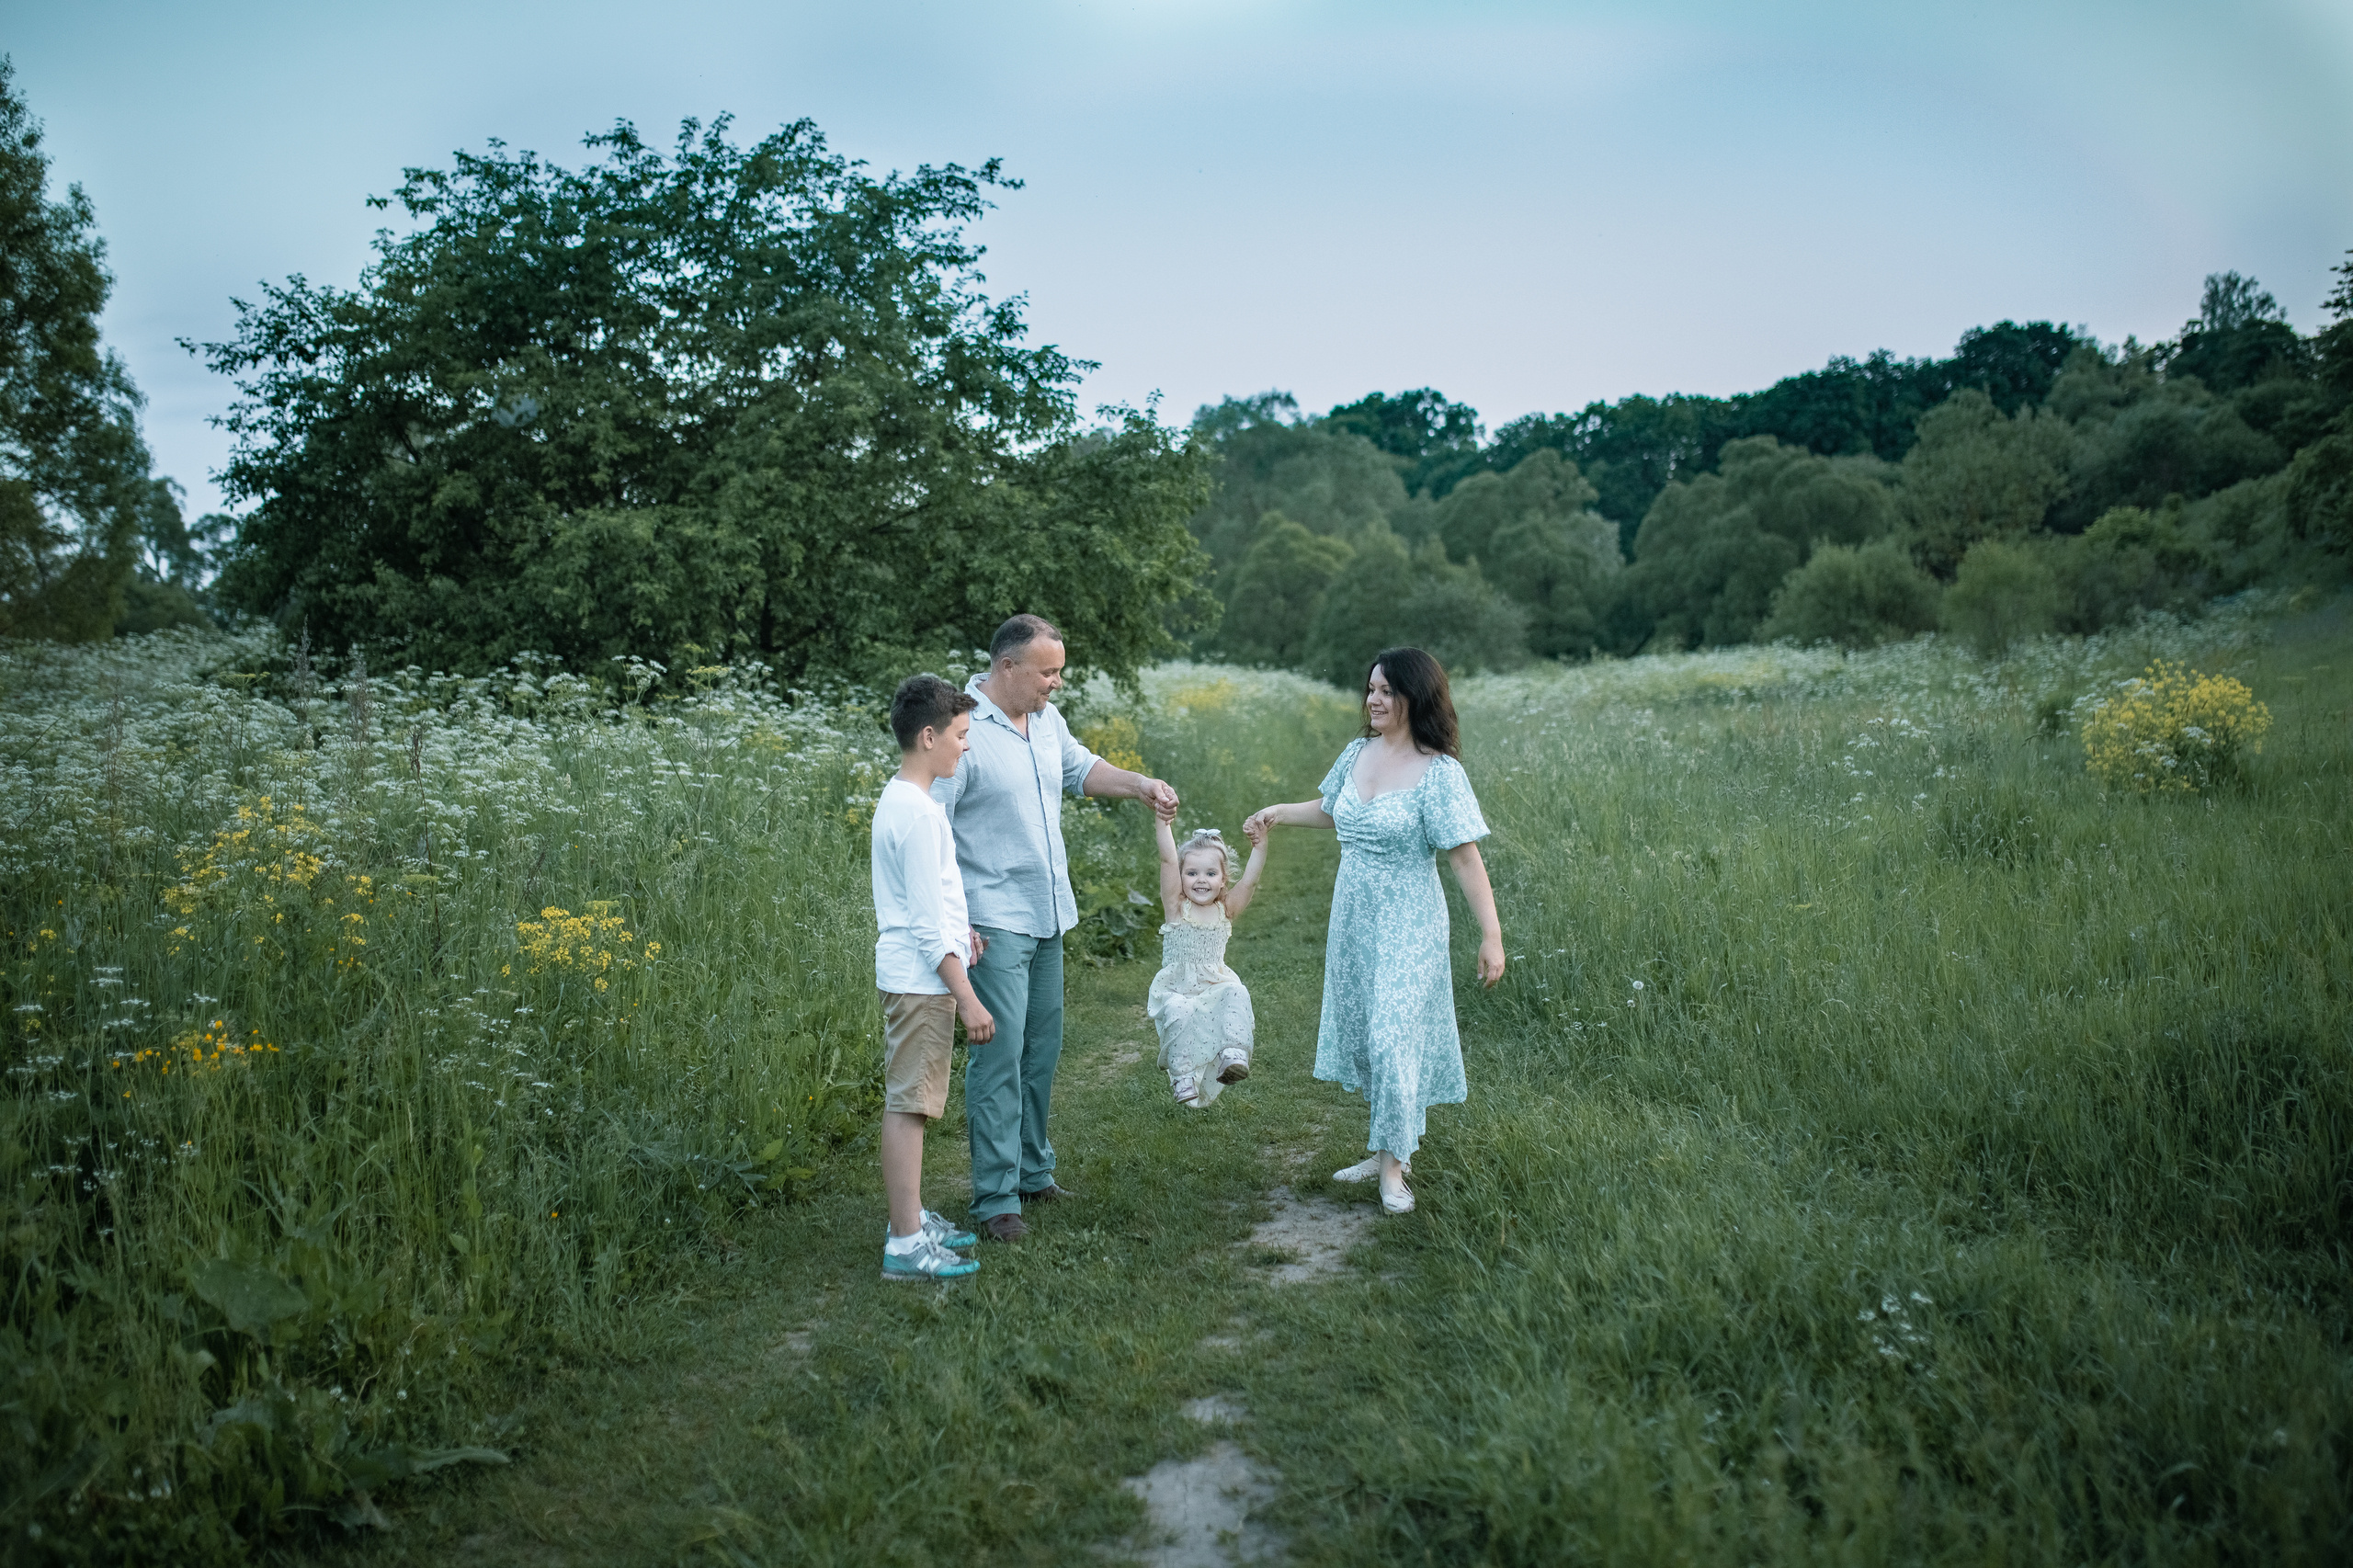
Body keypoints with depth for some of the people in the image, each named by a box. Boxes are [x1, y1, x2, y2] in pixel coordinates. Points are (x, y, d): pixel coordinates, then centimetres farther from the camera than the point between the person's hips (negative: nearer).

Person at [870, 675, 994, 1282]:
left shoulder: (898, 799, 11)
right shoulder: (919, 813, -20)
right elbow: (928, 924, -21)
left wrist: (959, 929, 19)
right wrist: (968, 998, -19)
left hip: (909, 975, 10)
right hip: (923, 979, -10)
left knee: (908, 1101, 17)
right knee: (908, 1104, -6)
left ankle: (910, 1218, 28)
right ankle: (906, 1244, -1)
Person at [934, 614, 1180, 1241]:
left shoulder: (1047, 719, 8)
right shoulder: (965, 729, -17)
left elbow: (1082, 769, 27)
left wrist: (1142, 785, 10)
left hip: (1048, 916, 8)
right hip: (993, 924, -8)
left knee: (1041, 1051, 16)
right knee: (998, 1056, -7)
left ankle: (1033, 1170, 30)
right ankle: (996, 1197, 1)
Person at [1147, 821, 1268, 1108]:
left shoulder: (1226, 910, 3)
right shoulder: (1176, 907, -3)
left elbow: (1249, 881, -12)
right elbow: (1168, 860, -14)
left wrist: (1260, 846, -26)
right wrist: (1163, 821, -24)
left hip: (1214, 987, 2)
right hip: (1176, 989, -2)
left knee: (1236, 995, -28)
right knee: (1179, 1012, -31)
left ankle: (1234, 1054, -30)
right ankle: (1182, 1074, -18)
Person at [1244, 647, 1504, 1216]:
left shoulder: (1439, 773, -16)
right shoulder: (1359, 753, 4)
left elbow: (1466, 857, -18)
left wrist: (1491, 935, -22)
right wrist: (1278, 813, 21)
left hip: (1406, 926, -7)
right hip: (1352, 918, 7)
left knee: (1393, 1040, -8)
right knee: (1361, 1034, 13)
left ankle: (1394, 1166, 7)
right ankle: (1388, 1150, 28)